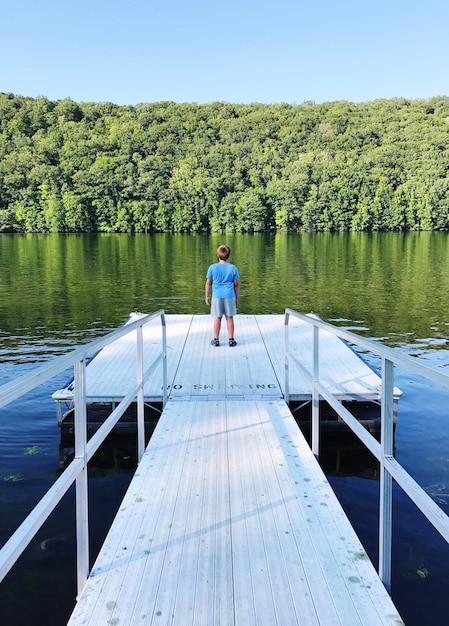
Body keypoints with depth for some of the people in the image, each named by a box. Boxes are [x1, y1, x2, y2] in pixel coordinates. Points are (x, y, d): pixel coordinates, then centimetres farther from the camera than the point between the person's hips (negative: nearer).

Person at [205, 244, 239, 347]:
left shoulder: (212, 267, -3)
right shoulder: (233, 268, -1)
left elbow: (208, 283, 1)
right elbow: (236, 284, 3)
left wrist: (207, 296, 11)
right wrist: (237, 298, 12)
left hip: (217, 296, 0)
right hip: (229, 296, 0)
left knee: (217, 317, 6)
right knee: (229, 318, 6)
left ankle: (216, 340, 12)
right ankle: (231, 340, 10)